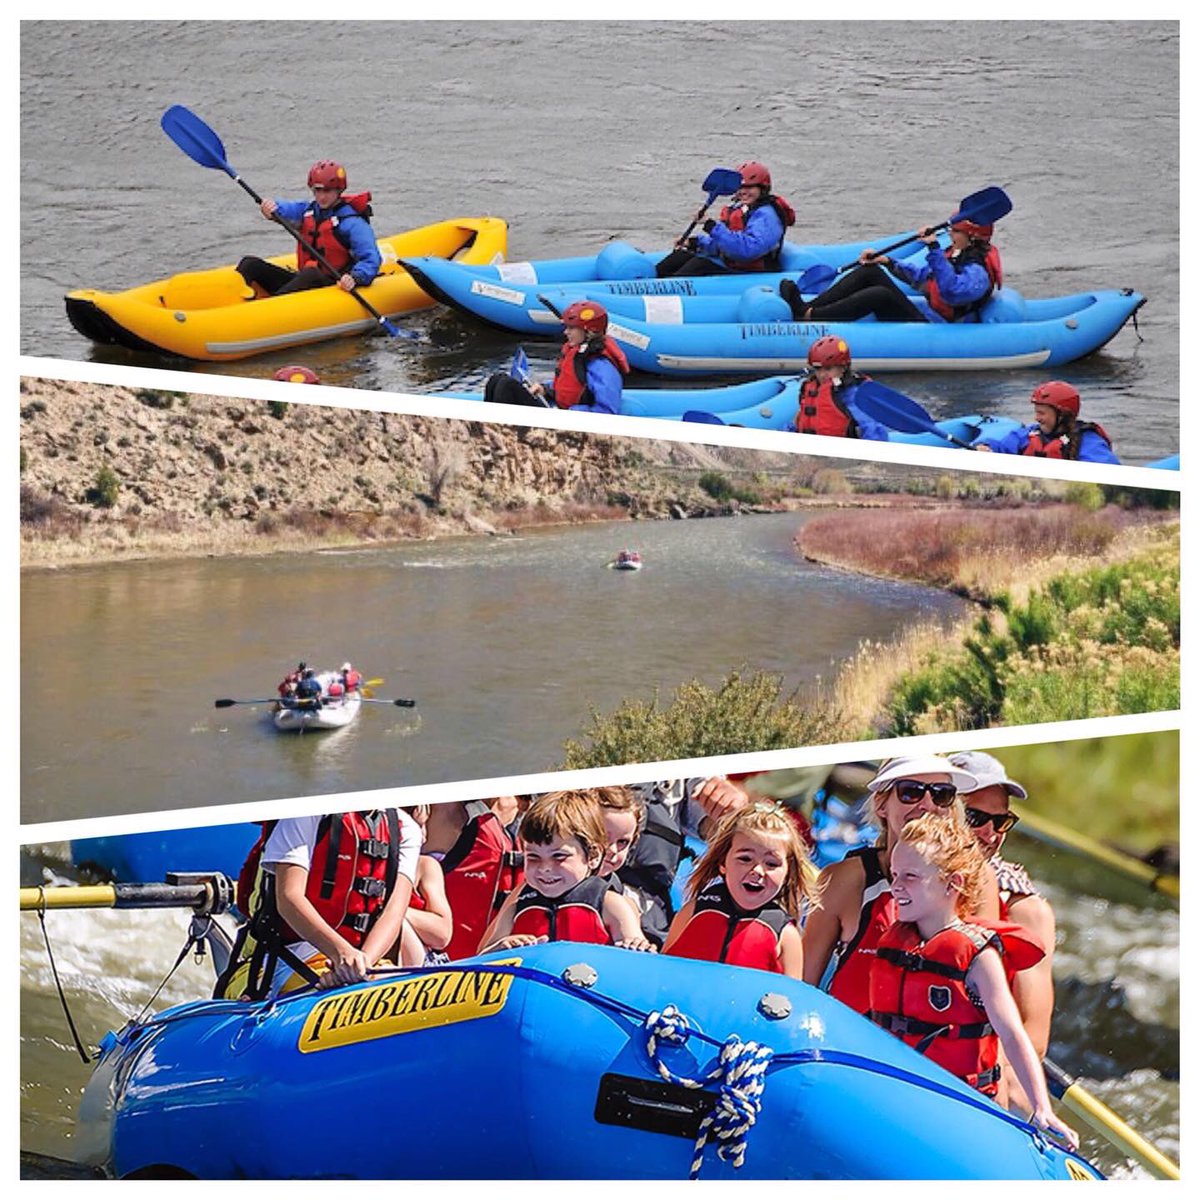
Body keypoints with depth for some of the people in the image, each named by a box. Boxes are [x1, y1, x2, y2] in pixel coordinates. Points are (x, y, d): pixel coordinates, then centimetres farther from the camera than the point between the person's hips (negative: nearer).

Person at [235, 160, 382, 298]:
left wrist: (355, 279, -35)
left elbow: (371, 259, -17)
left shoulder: (353, 222, -8)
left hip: (334, 285, -7)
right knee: (250, 264, -4)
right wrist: (271, 206, -29)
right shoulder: (308, 209, 12)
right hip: (303, 281, 7)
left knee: (311, 275, -40)